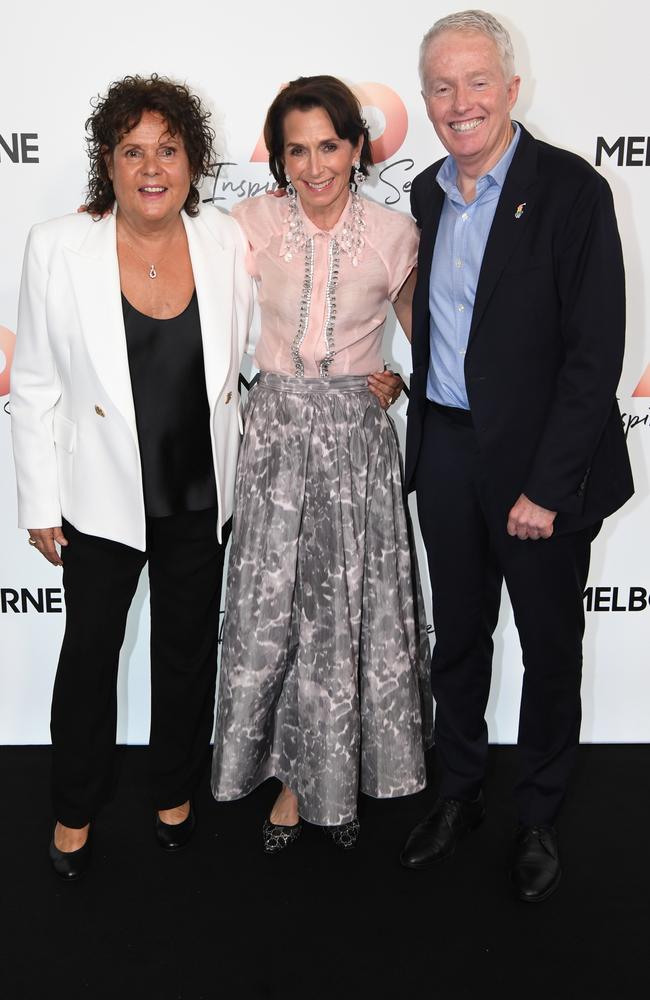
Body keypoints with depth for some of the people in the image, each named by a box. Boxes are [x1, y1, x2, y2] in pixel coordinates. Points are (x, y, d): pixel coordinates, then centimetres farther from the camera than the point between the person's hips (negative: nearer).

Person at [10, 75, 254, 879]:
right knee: (90, 651, 13)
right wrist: (41, 503, -6)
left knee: (189, 649, 18)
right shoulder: (58, 248, -12)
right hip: (104, 495, -2)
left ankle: (175, 792, 43)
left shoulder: (227, 242, -6)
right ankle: (75, 811, 38)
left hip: (201, 492, 2)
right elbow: (34, 385, -7)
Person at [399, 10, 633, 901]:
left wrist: (546, 486, -18)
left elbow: (595, 354, -15)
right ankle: (458, 795, 38)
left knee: (550, 650, 11)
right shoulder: (428, 193, 8)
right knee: (457, 636, 17)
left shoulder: (571, 191, -12)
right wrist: (423, 438, 10)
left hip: (538, 460, -5)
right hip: (446, 451, 5)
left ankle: (539, 819, 32)